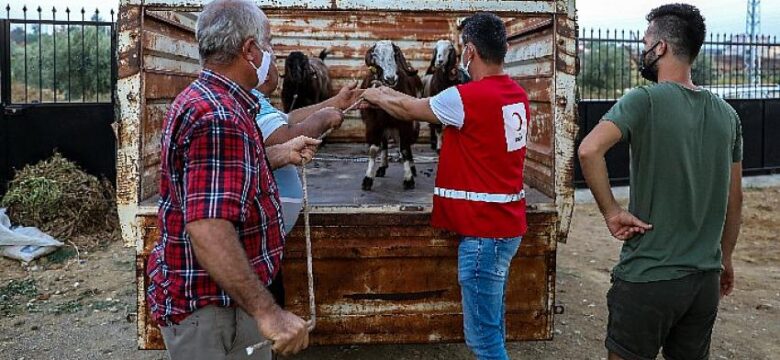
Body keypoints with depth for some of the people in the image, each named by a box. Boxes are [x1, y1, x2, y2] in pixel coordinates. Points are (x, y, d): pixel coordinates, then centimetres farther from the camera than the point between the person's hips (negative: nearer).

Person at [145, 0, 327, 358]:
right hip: (208, 305, -10)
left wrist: (284, 153, 24)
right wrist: (267, 312, -35)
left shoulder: (203, 98, 8)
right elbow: (207, 230, -36)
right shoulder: (220, 118, -27)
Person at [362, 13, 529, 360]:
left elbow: (409, 110, -2)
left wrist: (376, 96, 17)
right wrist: (395, 94, 23)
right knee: (491, 324, 19)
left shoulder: (469, 97, -18)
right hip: (506, 223, 9)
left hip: (485, 230, -9)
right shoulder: (517, 94, 7)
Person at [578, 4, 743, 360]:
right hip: (706, 278, 6)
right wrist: (725, 259, 22)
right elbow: (734, 199, 12)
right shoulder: (726, 114, 5)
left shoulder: (645, 100, -13)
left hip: (648, 277, -6)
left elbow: (589, 150, -30)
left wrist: (612, 212, -19)